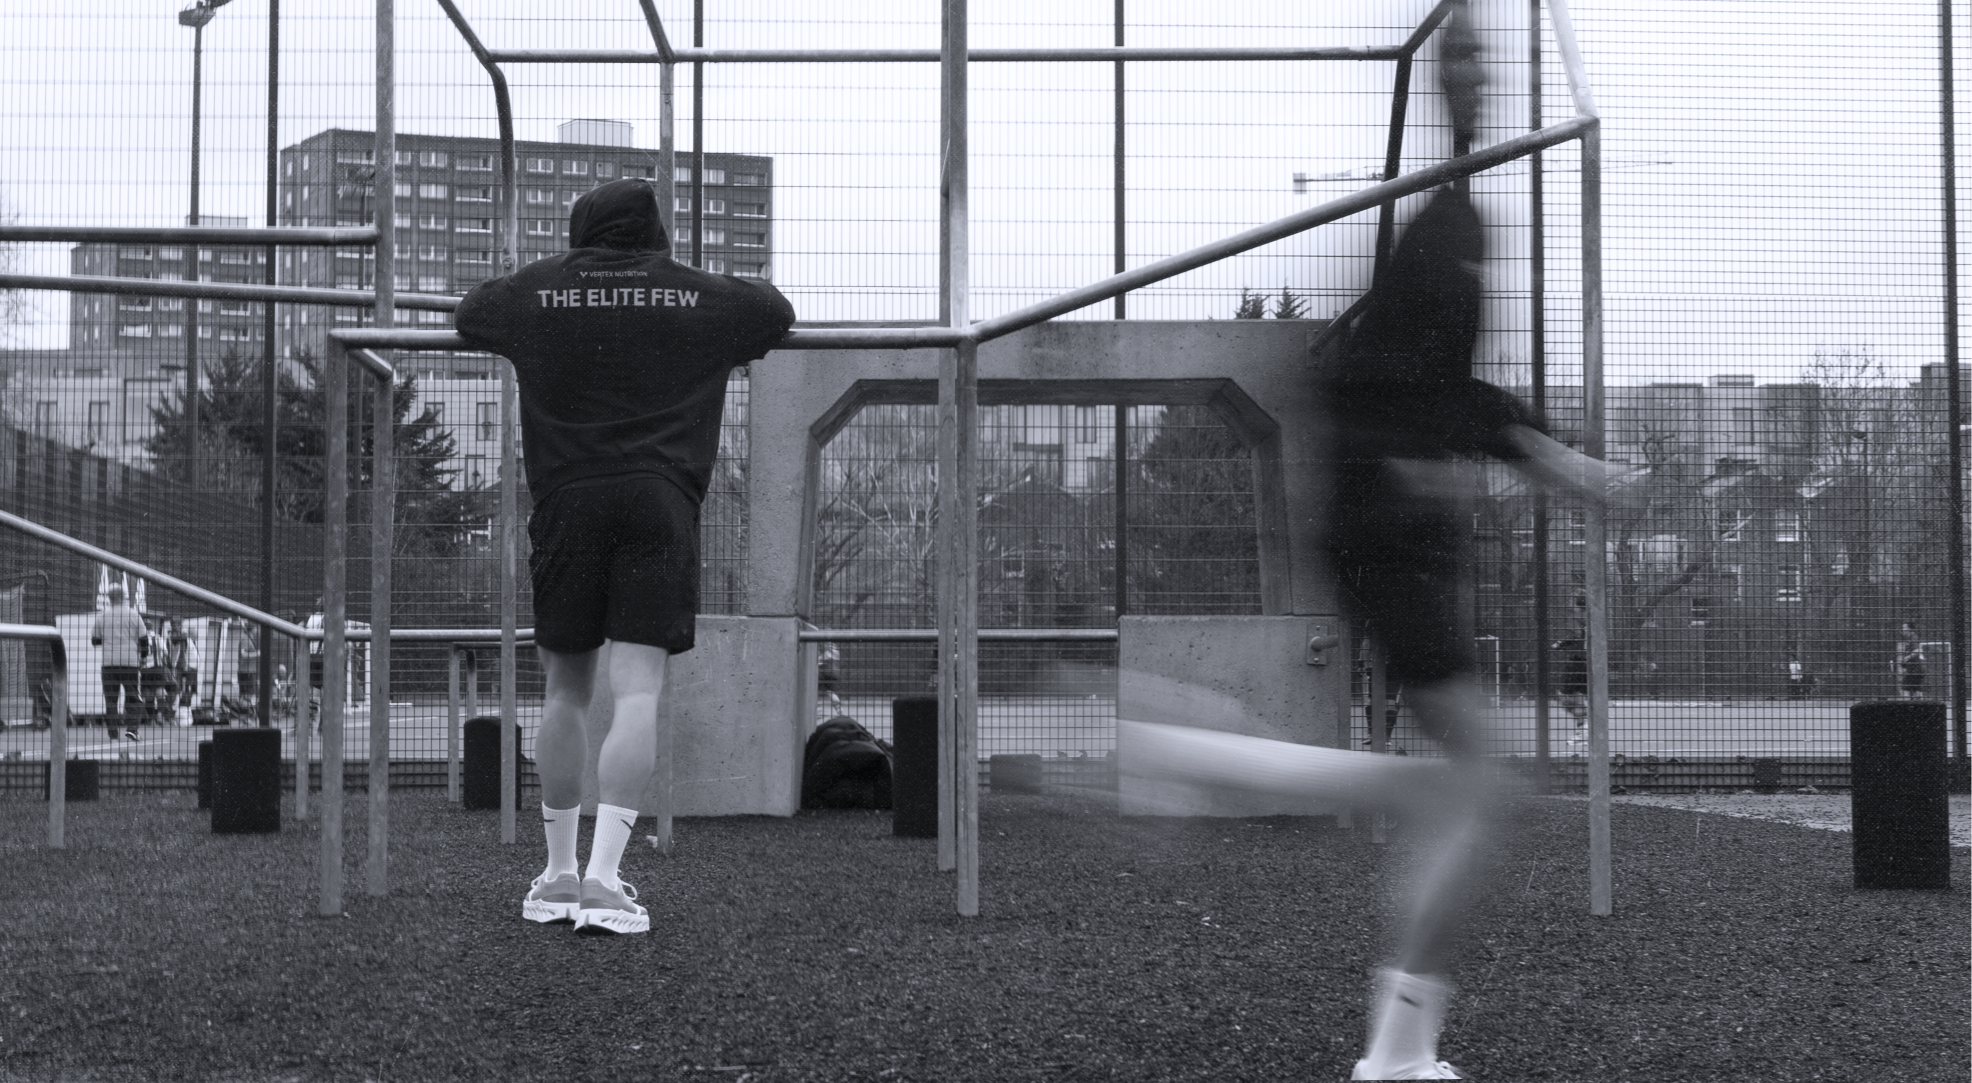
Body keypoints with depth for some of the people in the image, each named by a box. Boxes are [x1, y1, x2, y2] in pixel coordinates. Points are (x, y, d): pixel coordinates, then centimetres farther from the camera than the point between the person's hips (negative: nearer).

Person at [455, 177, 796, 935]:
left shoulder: (536, 291, 12)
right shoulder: (698, 298, 11)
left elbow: (468, 315, 30)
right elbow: (777, 311, 28)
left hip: (567, 502, 1)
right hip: (660, 502, -1)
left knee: (566, 693, 12)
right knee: (637, 693, -7)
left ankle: (557, 876, 18)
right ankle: (603, 879, -18)